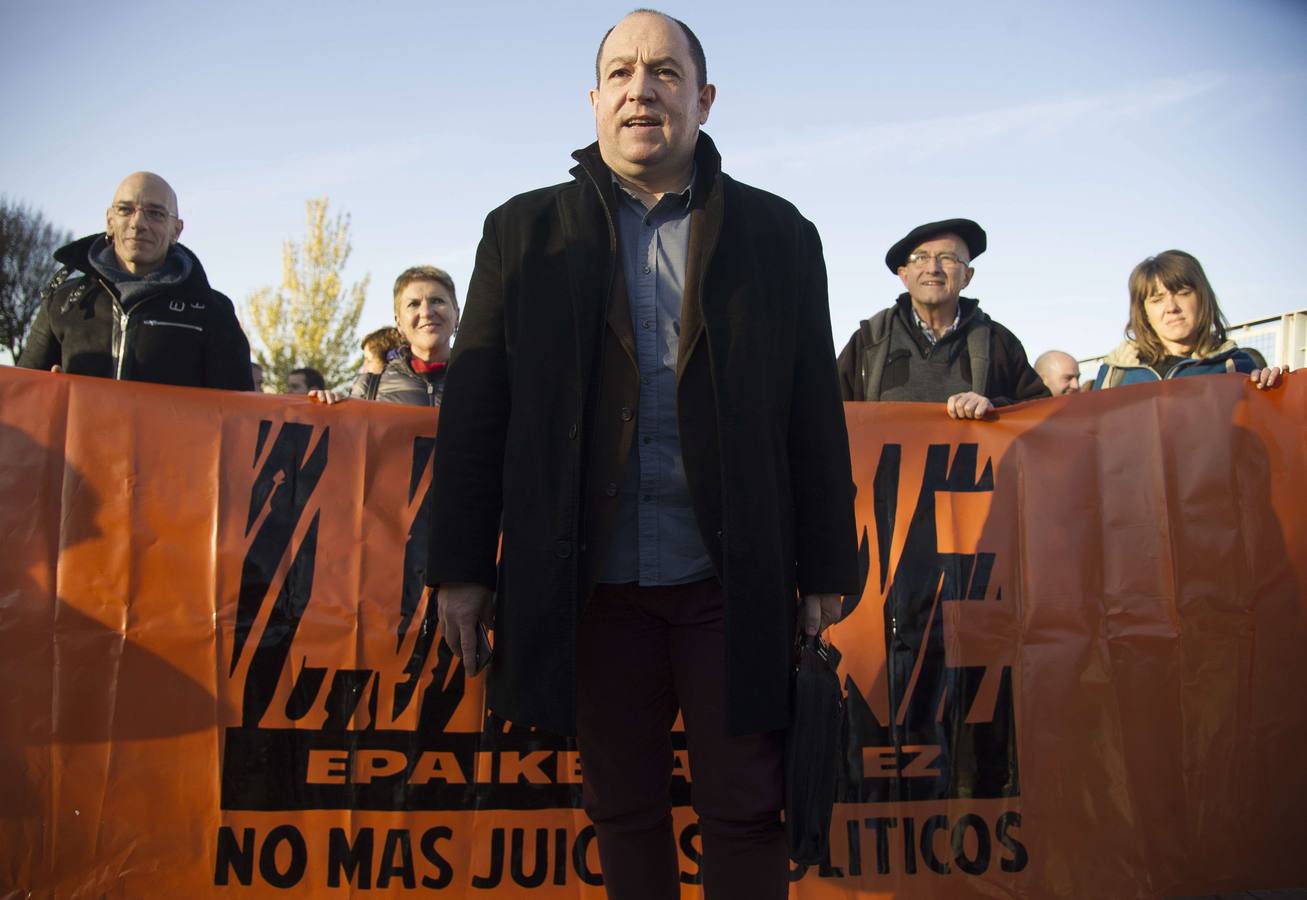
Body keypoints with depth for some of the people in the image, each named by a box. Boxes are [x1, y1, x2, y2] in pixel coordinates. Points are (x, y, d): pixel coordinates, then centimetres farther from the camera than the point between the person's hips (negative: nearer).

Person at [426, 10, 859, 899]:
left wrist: (825, 565, 3)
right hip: (591, 582, 1)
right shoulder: (523, 232, 7)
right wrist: (462, 564, 0)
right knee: (624, 808, 14)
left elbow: (814, 413, 4)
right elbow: (475, 408, 4)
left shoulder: (778, 234, 6)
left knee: (745, 808, 8)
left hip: (731, 581, 0)